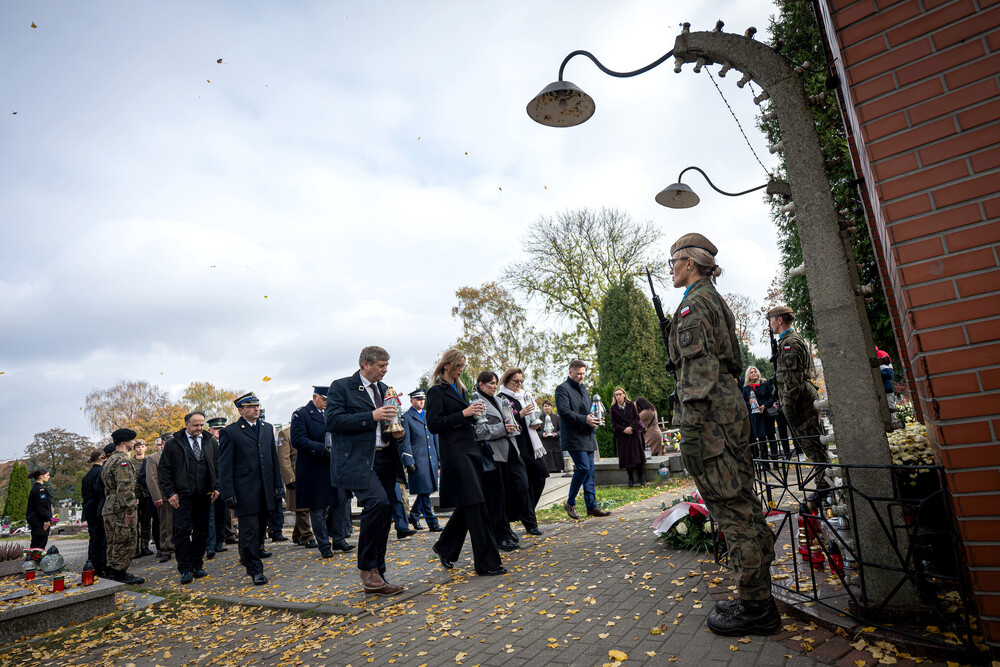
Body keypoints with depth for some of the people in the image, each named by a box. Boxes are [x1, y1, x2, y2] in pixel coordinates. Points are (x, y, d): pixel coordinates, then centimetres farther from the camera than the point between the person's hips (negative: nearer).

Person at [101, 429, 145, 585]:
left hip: (109, 507, 10)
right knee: (125, 542, -3)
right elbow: (125, 487, -23)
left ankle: (110, 570, 26)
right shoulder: (123, 460, -15)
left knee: (114, 542, 18)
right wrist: (130, 509, -22)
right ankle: (120, 573, 1)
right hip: (121, 508, -10)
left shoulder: (109, 460, 19)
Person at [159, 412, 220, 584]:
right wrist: (170, 493, -6)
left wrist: (216, 487, 2)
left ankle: (197, 565, 21)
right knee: (183, 531, -2)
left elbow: (218, 466, 12)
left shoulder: (211, 442, 8)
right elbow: (163, 470, 1)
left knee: (202, 531, 9)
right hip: (183, 495, -3)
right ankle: (185, 570, 7)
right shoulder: (173, 444, 0)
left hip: (205, 494, 3)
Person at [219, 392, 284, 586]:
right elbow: (224, 466, -5)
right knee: (249, 529, -1)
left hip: (266, 488, 5)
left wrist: (278, 483, 14)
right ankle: (255, 570, 8)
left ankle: (252, 553, 38)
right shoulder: (230, 432, -4)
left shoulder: (267, 428, 12)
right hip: (245, 490, -5)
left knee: (261, 526, 15)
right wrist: (228, 493, -10)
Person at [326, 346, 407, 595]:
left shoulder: (384, 389, 18)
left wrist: (397, 432, 5)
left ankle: (376, 579, 21)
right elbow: (332, 421, -14)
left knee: (384, 517, 8)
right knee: (378, 502, -27)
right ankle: (367, 568, -6)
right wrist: (371, 416, -18)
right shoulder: (341, 387, -2)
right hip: (357, 460, -7)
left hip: (384, 459, 7)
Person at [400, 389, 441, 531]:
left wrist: (438, 458, 18)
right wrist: (409, 462, -11)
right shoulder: (406, 417, 0)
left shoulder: (428, 416, 19)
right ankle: (432, 522, 1)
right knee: (423, 492, -4)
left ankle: (414, 516, 29)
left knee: (426, 490, 11)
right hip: (418, 460, -6)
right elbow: (405, 442, -5)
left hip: (431, 459, 6)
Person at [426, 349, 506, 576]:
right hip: (454, 453, -8)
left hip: (471, 450, 9)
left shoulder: (461, 390, 19)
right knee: (475, 506, -8)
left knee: (467, 505, 13)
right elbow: (434, 425, -14)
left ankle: (444, 547, 33)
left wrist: (475, 412, 6)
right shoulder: (436, 392, -5)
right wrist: (463, 414, -18)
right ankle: (486, 563, 0)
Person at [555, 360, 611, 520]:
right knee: (583, 467, -14)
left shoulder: (583, 389, 21)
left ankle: (592, 506, 14)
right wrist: (584, 419, -22)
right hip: (574, 437, -8)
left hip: (587, 437, 8)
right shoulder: (563, 389, -7)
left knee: (589, 470, 8)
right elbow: (564, 411, -17)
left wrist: (593, 420, 7)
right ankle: (570, 503, 1)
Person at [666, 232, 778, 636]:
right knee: (743, 504, 14)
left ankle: (754, 608, 7)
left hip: (711, 413, -10)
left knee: (730, 509, -3)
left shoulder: (694, 303, -10)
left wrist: (690, 431, -20)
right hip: (731, 406, 10)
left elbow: (698, 369, -19)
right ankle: (758, 598, 24)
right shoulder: (716, 301, 20)